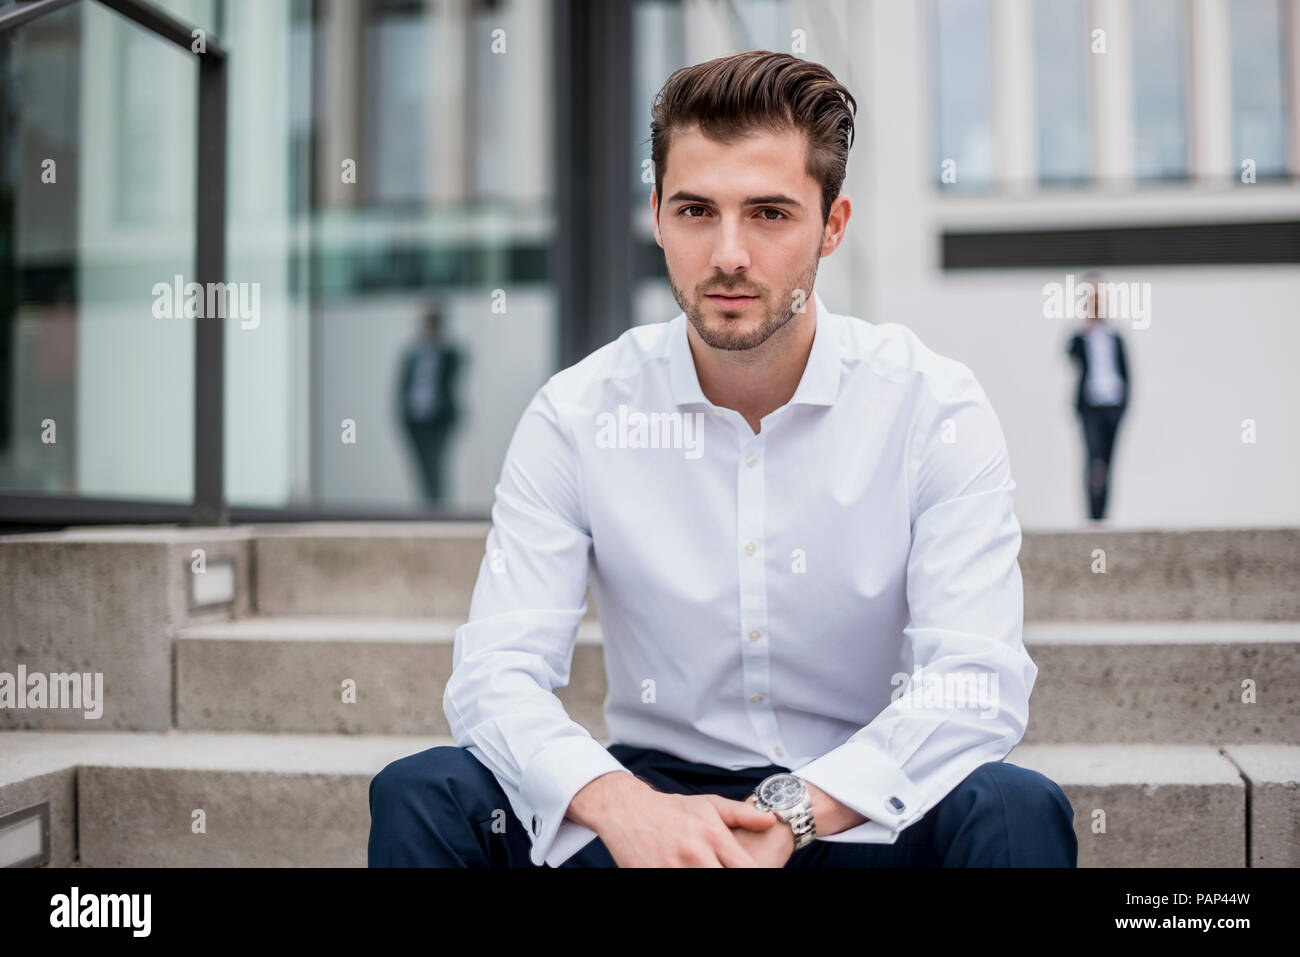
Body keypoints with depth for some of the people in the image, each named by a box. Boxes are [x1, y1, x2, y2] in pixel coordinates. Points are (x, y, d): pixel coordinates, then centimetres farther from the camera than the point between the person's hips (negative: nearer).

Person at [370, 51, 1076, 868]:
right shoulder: (577, 414, -5)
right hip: (655, 793, 1)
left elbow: (978, 686, -16)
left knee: (1016, 810, -31)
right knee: (422, 796, -22)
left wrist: (791, 813, -30)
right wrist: (618, 803, -32)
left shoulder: (934, 407, -8)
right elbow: (493, 673, -12)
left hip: (862, 806, -1)